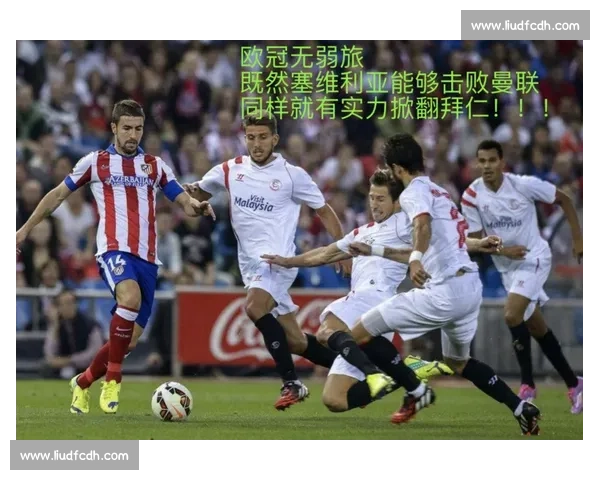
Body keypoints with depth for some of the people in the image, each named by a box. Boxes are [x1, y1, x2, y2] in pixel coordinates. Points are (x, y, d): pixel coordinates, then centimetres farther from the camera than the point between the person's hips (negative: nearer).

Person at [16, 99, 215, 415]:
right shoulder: (95, 162, 9)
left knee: (130, 338, 3)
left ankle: (83, 383, 28)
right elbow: (58, 195, 16)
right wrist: (26, 229, 15)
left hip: (147, 257, 4)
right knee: (130, 298, -36)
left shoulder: (155, 166, 16)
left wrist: (197, 207, -11)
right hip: (114, 249, -4)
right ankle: (112, 379, -23)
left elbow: (183, 201, 13)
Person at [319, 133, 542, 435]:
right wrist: (375, 251, 38)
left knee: (357, 336, -5)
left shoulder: (414, 192, -3)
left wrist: (417, 260, -43)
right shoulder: (440, 192, 25)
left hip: (444, 291, -9)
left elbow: (423, 223, -27)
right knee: (458, 362, 31)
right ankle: (521, 408, 20)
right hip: (471, 286, 9)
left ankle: (415, 390, -5)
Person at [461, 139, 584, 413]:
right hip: (506, 266, 5)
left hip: (534, 257, -5)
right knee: (537, 328, 11)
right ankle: (574, 384, 24)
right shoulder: (471, 197, -9)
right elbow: (476, 241, -5)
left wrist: (578, 239, -7)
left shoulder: (524, 185, -17)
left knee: (512, 315, -23)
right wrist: (503, 250, -23)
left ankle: (527, 385, -10)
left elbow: (563, 199, -4)